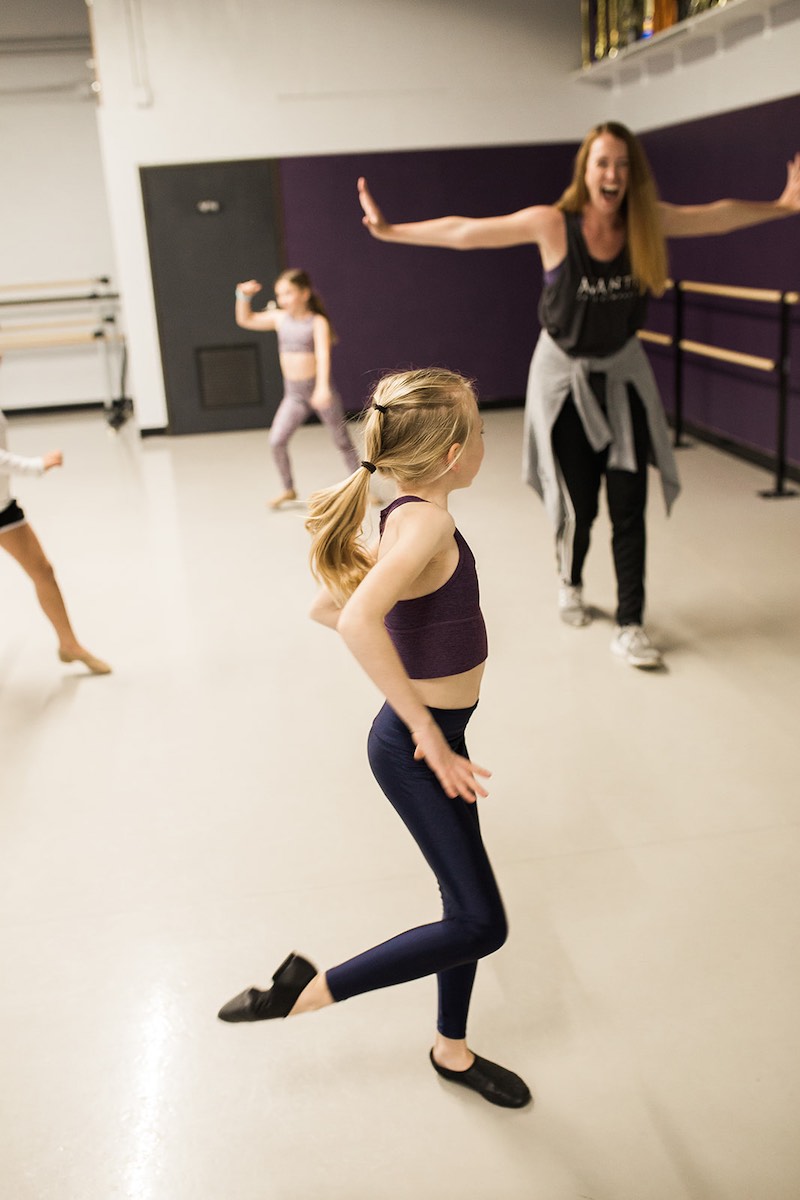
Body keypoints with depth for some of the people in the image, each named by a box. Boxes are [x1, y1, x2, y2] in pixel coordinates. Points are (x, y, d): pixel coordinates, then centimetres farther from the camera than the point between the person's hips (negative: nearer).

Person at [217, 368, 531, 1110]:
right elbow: (357, 619, -39)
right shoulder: (427, 521, -23)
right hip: (415, 749, -10)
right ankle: (312, 990, 9)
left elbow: (325, 606, 14)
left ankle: (452, 1051, 40)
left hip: (436, 741, 10)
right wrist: (427, 731, -30)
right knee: (481, 924, -2)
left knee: (466, 905, 20)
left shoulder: (404, 519, 4)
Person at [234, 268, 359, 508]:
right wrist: (244, 296, -8)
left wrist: (322, 387, -41)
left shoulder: (317, 322, -12)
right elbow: (245, 320, 10)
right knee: (276, 441, -9)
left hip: (319, 390, -4)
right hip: (293, 393, 4)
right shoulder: (279, 318, 3)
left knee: (343, 442, 6)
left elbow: (323, 354, -26)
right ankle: (288, 490, 10)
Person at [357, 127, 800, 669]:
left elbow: (716, 216, 6)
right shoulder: (554, 223, -16)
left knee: (629, 506, -2)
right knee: (579, 503, 4)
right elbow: (464, 231, -14)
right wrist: (390, 230, -15)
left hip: (623, 372, 3)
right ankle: (571, 583, 36)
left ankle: (630, 625, 6)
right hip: (565, 374, -2)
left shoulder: (647, 219, -7)